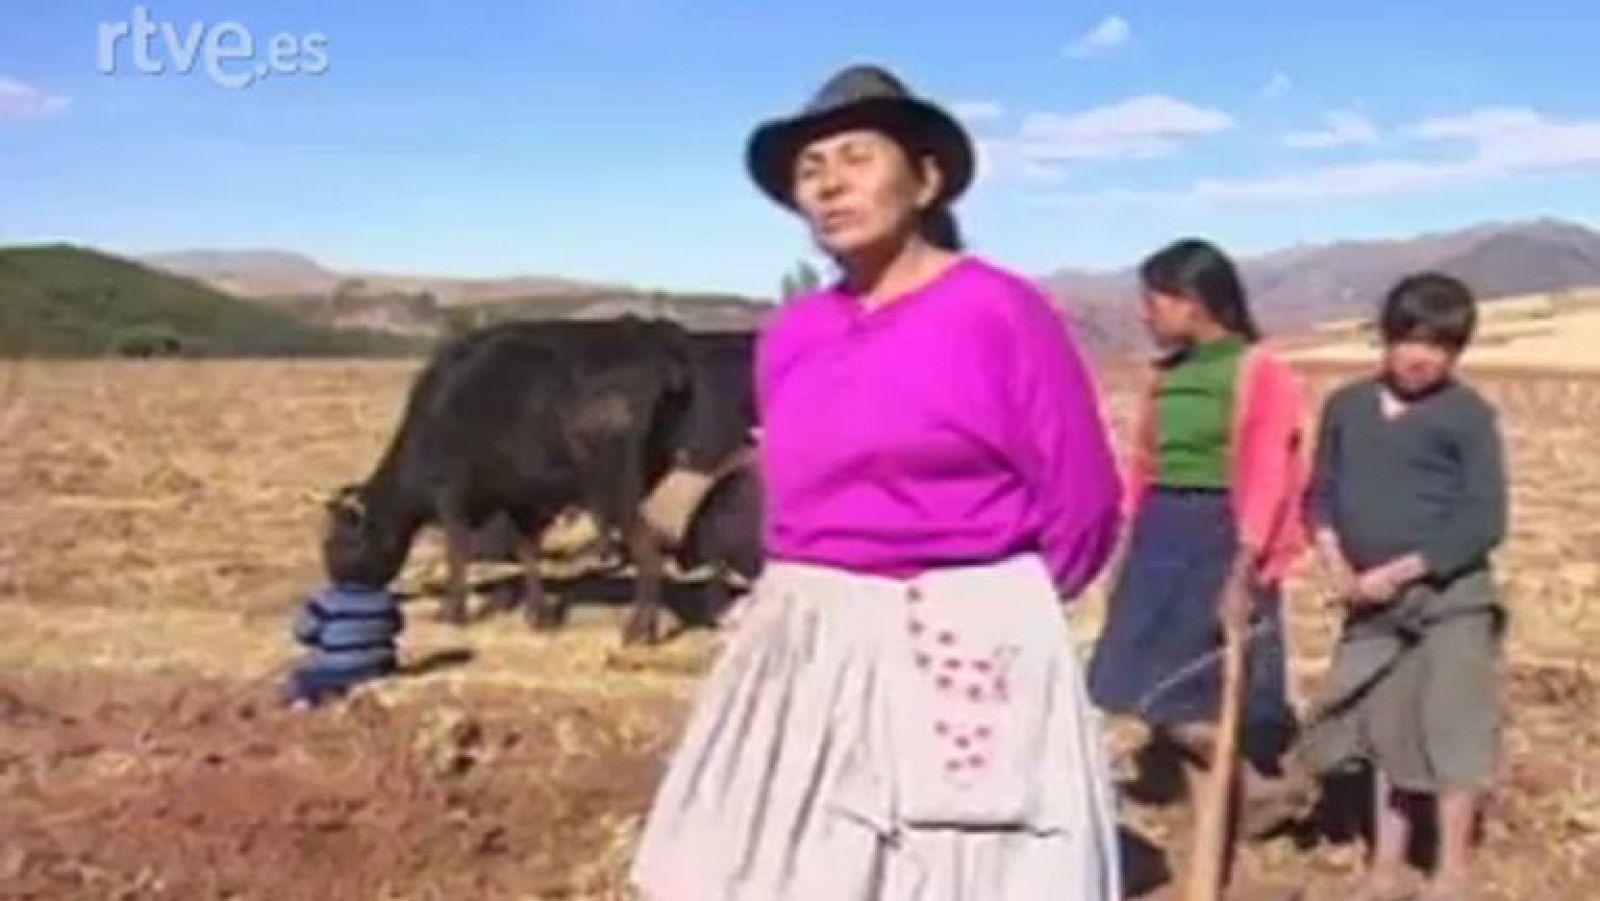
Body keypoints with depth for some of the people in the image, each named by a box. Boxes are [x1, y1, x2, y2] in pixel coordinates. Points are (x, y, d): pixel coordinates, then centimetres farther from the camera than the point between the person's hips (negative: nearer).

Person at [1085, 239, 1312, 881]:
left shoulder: (1258, 371, -10)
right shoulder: (1166, 373, 10)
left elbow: (1264, 481, -14)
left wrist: (1243, 574, -18)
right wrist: (1129, 552, 13)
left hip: (1217, 540, -7)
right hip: (1160, 537, 7)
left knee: (1165, 695, -8)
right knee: (1182, 697, 9)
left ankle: (1263, 785, 13)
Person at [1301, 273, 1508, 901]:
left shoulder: (1468, 415, -9)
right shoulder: (1346, 406, 6)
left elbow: (1484, 521, -12)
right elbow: (1322, 494, 10)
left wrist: (1398, 572, -16)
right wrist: (1337, 564, -7)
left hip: (1450, 599, -5)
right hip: (1372, 604, 5)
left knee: (1449, 734, 1)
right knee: (1382, 733, 13)